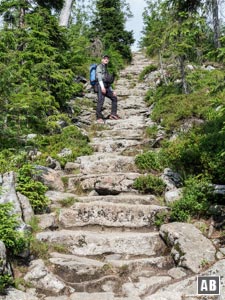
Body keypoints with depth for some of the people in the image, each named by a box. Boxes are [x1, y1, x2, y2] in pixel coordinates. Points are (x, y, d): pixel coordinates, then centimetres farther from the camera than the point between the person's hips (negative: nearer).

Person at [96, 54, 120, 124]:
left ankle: (113, 114, 5)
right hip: (100, 86, -9)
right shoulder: (99, 67, 3)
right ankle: (99, 118, -12)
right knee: (100, 102, -14)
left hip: (106, 87, 9)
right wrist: (102, 87, -25)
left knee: (114, 98, 8)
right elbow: (99, 77, -12)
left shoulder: (106, 69, 29)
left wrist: (112, 90, 23)